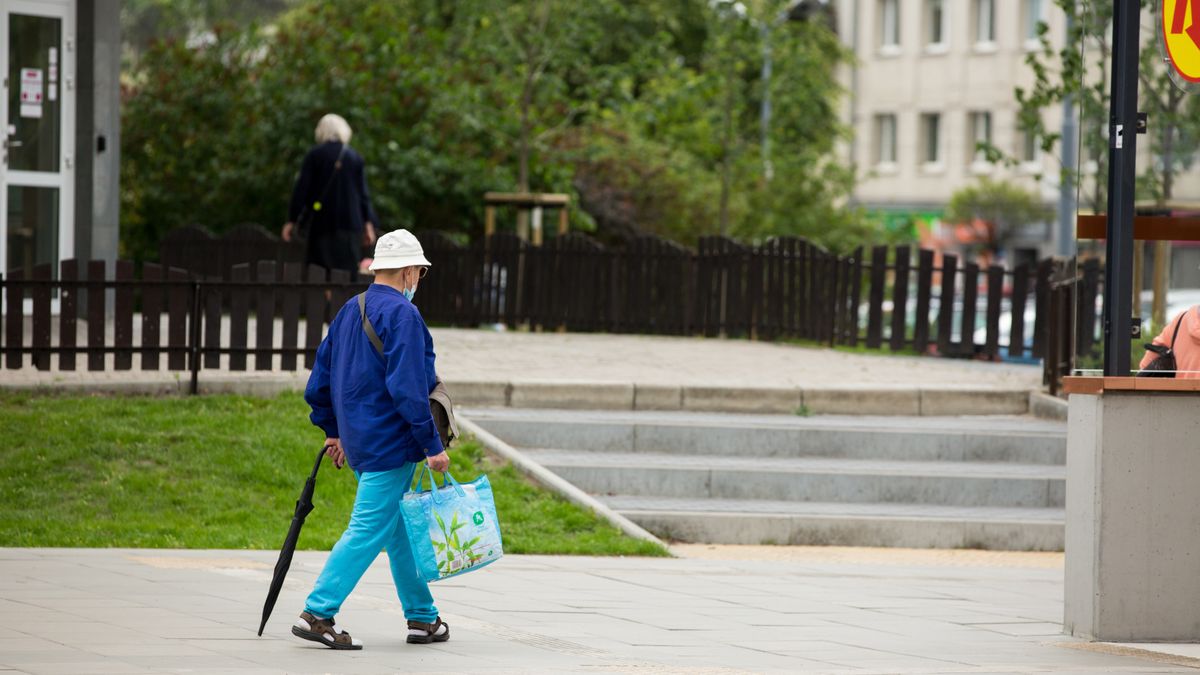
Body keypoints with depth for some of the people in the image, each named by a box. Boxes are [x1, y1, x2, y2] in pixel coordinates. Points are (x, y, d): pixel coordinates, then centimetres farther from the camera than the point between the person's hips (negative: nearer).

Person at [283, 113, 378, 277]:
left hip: (322, 220, -2)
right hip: (350, 222, 2)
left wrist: (292, 221, 0)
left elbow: (301, 189, -4)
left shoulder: (313, 156, -1)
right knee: (347, 270, 2)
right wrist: (368, 223, 7)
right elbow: (363, 192, 4)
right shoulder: (355, 157, 6)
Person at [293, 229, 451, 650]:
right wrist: (433, 445, -18)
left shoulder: (349, 311, 13)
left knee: (400, 530, 16)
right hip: (392, 443, -9)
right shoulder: (402, 315, -14)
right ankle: (318, 613, -12)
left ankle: (422, 618, 22)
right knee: (369, 530, -8)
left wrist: (333, 431, 27)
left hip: (359, 439, 9)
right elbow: (407, 387, -21)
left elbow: (321, 376, 18)